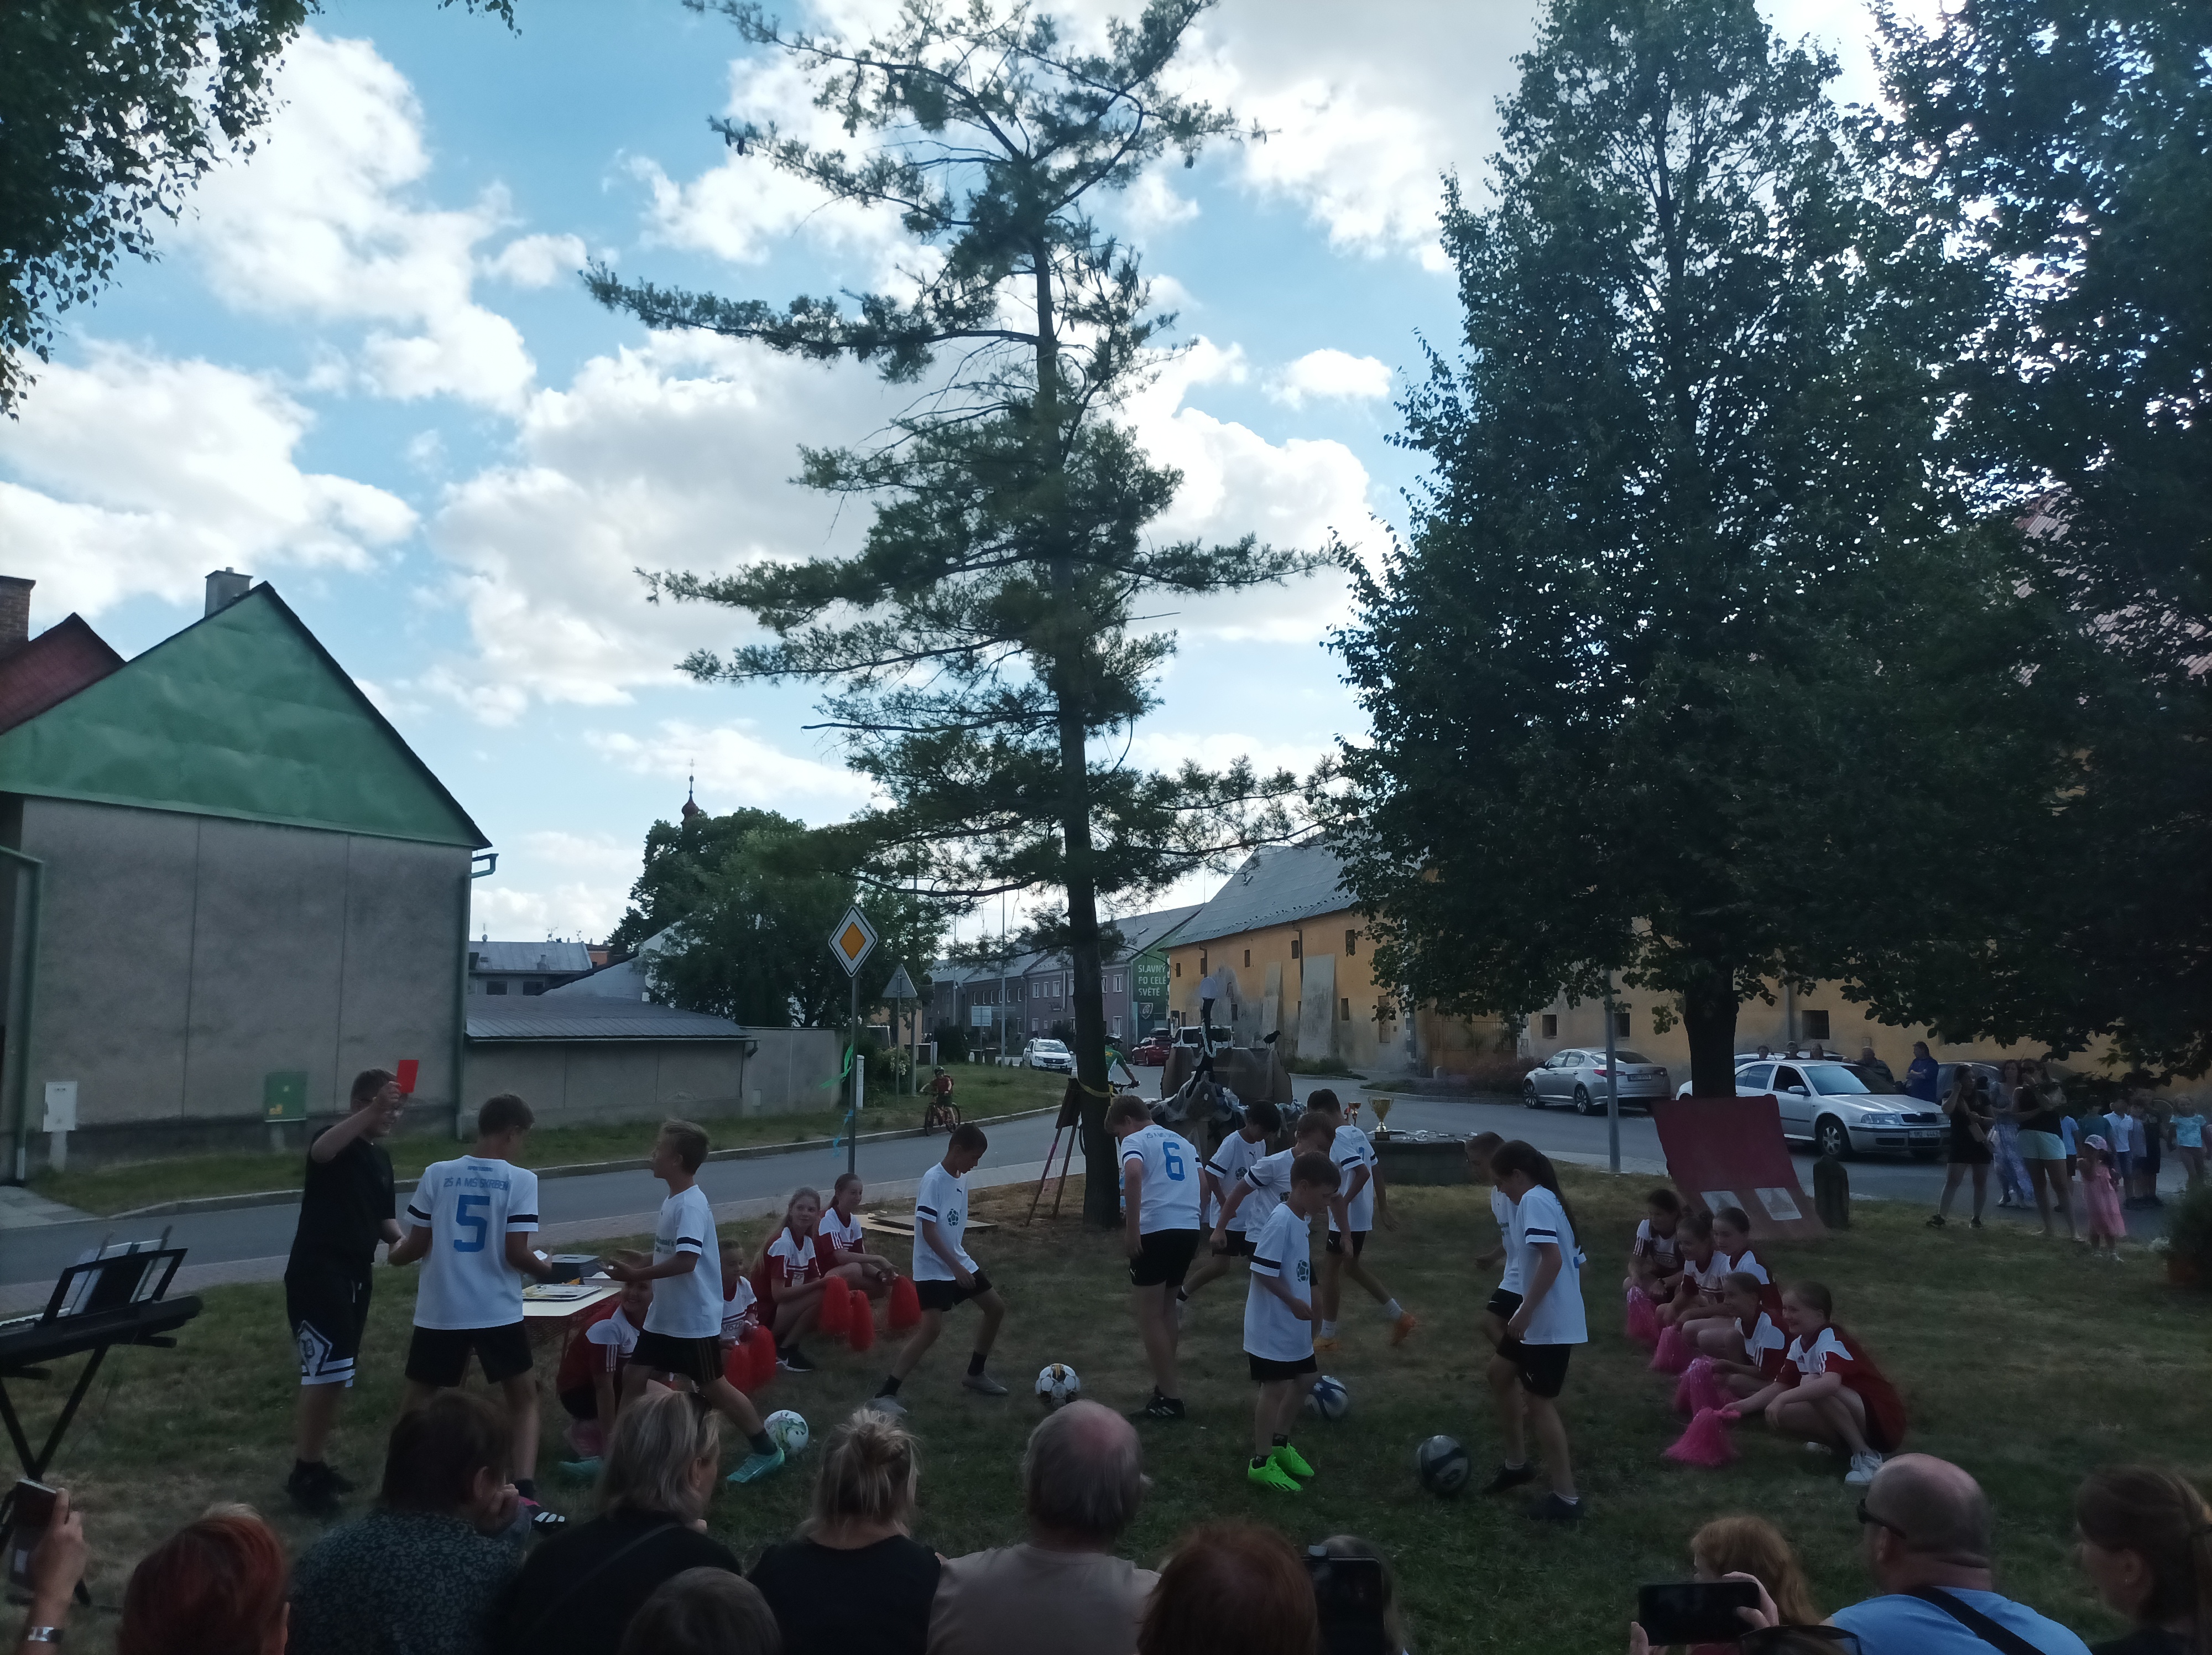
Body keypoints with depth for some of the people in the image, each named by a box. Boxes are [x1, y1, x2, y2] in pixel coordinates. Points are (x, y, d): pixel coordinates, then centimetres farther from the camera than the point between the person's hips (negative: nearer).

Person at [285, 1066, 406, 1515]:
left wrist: (399, 1240, -1)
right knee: (326, 1371, -12)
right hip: (317, 1273, -8)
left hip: (356, 1275, 9)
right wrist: (371, 1111, -48)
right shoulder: (337, 1141, -10)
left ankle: (316, 1463, 25)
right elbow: (320, 1151, -37)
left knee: (335, 1375, 14)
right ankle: (302, 1472, 0)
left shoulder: (381, 1157, 14)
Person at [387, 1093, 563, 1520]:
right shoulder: (520, 1180, -8)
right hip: (498, 1312, -2)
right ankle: (525, 1494, -2)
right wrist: (547, 1271, 9)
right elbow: (516, 1254, -11)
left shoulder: (437, 1174, -1)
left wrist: (395, 1254, 26)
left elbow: (418, 1246, 3)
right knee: (524, 1397, 10)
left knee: (418, 1399, 19)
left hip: (439, 1311, 2)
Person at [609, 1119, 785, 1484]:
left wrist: (637, 1275, -26)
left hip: (695, 1319, -9)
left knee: (713, 1387, 2)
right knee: (633, 1375, 9)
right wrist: (638, 1267, 10)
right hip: (664, 1316, 9)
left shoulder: (691, 1204, -23)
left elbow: (686, 1261, -32)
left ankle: (767, 1451, 16)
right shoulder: (673, 1200, 8)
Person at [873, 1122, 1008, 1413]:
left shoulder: (961, 1179, 6)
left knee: (996, 1308, 12)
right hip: (933, 1267, -9)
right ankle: (887, 1393, -16)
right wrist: (956, 1267, -25)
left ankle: (975, 1373, 28)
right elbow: (928, 1230, -23)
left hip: (959, 1262, 9)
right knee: (933, 1327, -22)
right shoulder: (933, 1179, -19)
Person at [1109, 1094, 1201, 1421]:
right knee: (1166, 1309, 22)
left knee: (1149, 1315, 2)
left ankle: (1170, 1399, 3)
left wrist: (1131, 1229, -20)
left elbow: (1133, 1174, -19)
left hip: (1156, 1231, -7)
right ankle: (1166, 1379, 29)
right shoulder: (1184, 1143, 24)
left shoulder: (1136, 1141, 2)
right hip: (1189, 1229, 7)